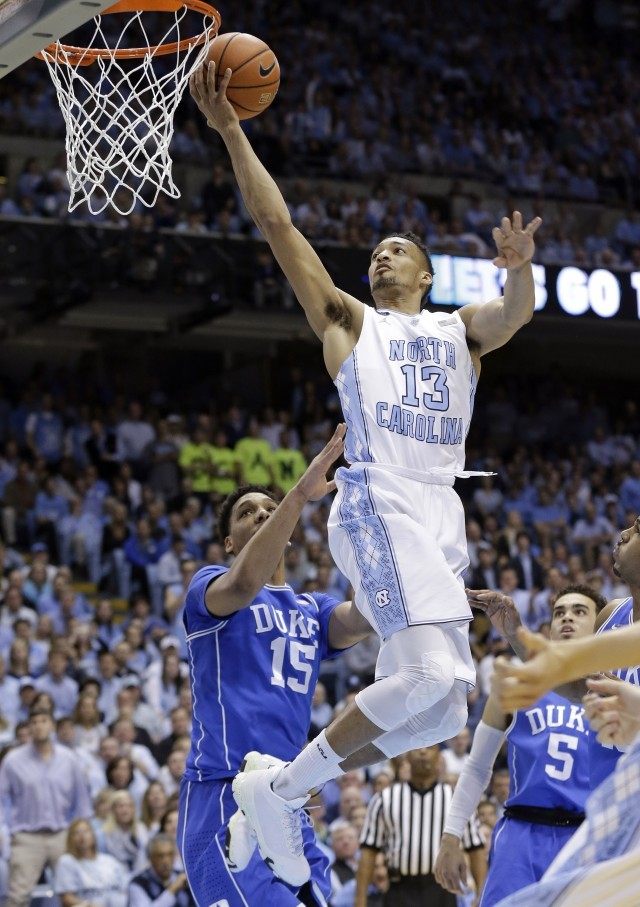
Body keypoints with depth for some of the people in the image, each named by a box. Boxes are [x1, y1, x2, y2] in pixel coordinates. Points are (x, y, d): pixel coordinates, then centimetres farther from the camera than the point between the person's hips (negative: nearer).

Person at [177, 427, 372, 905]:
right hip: (224, 799, -7)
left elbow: (364, 617, -3)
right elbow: (244, 585, -22)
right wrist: (301, 493, -31)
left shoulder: (313, 611, 21)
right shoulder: (209, 586, 5)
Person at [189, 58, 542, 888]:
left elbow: (517, 313, 0)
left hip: (442, 512, 6)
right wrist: (230, 131, 0)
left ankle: (283, 793, 13)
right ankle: (278, 786, -12)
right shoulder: (348, 322, 17)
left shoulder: (461, 330, 24)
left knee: (441, 709, 2)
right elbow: (277, 225, 8)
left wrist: (519, 267, -23)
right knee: (434, 677, -24)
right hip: (379, 502, -6)